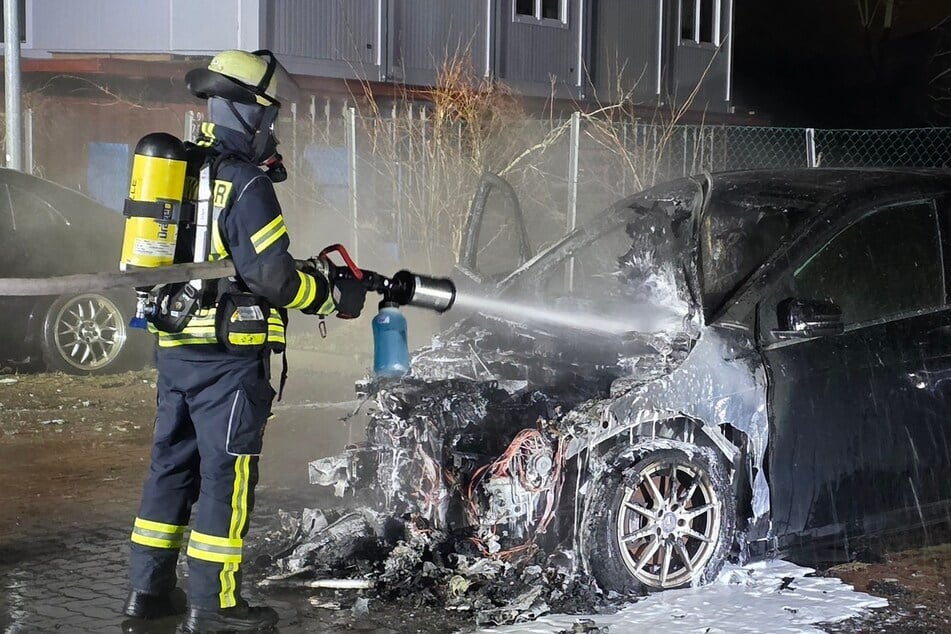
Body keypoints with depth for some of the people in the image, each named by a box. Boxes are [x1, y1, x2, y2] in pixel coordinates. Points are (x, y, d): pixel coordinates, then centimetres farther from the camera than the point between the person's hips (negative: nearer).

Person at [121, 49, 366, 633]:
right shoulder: (245, 184, -14)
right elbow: (272, 275, -18)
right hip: (229, 350, -8)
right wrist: (334, 296, -3)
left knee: (174, 460, 15)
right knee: (228, 471, -2)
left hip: (174, 344, 9)